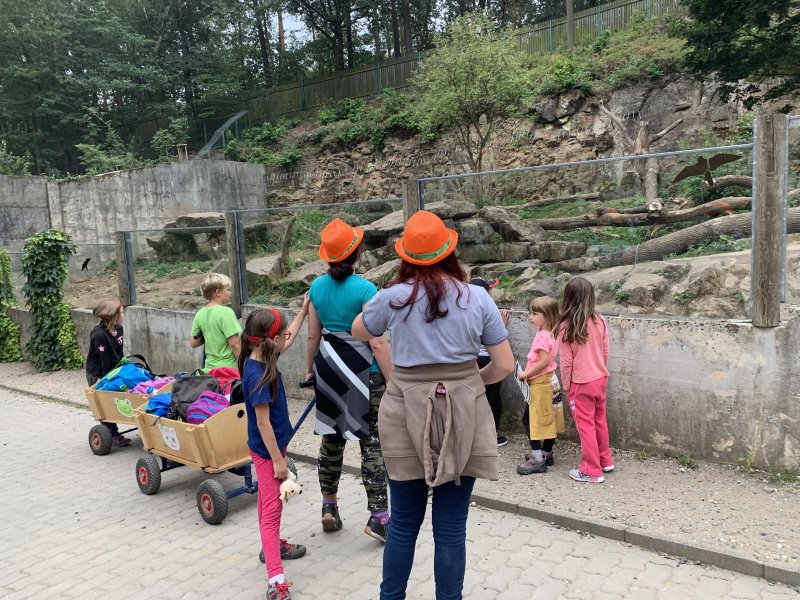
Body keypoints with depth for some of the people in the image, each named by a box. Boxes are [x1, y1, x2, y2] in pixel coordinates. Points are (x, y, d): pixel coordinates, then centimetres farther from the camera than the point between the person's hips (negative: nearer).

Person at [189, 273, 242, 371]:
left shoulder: (200, 314, 4)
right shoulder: (226, 312, -16)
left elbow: (193, 343, 10)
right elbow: (234, 343, -18)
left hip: (209, 368, 7)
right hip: (229, 369, -7)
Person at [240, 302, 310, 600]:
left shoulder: (262, 358, -3)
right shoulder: (257, 376, -30)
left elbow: (289, 339, 17)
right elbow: (263, 422, -26)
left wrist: (304, 310, 21)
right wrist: (277, 460, -20)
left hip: (270, 447, 10)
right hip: (267, 450, -10)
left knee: (267, 501, 26)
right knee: (272, 508, -6)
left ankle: (272, 544, 46)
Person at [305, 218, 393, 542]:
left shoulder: (317, 286, 2)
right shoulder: (365, 289, -15)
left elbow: (313, 335, 8)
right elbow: (377, 343, -17)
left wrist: (310, 369, 21)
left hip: (328, 367, 6)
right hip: (362, 369, -6)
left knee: (332, 437, 16)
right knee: (373, 442, 2)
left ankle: (329, 507, 29)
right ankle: (378, 516, 5)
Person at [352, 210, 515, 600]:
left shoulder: (392, 296, -4)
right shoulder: (477, 298, -3)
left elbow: (358, 332, 16)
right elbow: (505, 366, 2)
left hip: (407, 417, 0)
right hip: (463, 418, 0)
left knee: (403, 523, 14)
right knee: (451, 527, 10)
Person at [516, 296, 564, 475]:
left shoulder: (542, 336, -20)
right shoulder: (551, 333, 9)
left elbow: (544, 361, -27)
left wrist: (526, 374, -19)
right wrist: (529, 372, 12)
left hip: (539, 383, -10)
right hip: (548, 380, 10)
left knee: (534, 419, -5)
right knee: (547, 418, 17)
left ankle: (537, 460, -3)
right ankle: (546, 453, 28)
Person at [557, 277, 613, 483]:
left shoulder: (566, 326, -18)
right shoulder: (599, 321, -6)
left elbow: (566, 361, -14)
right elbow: (606, 352, 3)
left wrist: (566, 385, -1)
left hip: (581, 383, -5)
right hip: (600, 379, 5)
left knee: (586, 426, 6)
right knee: (600, 421, 21)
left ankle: (592, 472, 15)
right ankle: (605, 461, 35)